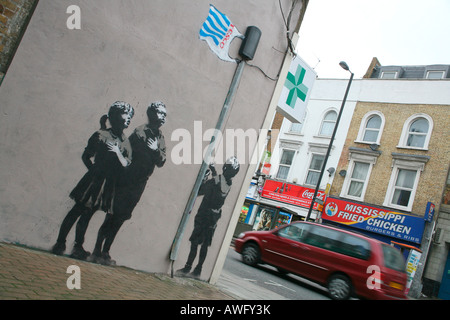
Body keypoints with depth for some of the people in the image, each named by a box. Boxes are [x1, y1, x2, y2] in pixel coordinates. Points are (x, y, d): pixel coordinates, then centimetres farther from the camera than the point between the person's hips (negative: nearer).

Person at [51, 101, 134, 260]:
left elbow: (126, 165, 1)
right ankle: (60, 243, 11)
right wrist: (93, 169, -8)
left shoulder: (125, 143, 9)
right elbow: (86, 155, 3)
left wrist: (117, 152, -12)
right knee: (77, 211, 1)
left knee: (87, 214, 8)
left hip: (107, 184, 3)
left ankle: (78, 247, 14)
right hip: (93, 180, -3)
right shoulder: (100, 135, 0)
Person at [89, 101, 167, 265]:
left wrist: (156, 150, -11)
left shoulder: (160, 138, 12)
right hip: (125, 181, -6)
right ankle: (97, 251, 6)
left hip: (139, 184, 6)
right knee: (112, 216, -4)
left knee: (120, 218, 10)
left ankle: (105, 252, 18)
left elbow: (161, 162, 5)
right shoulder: (141, 132, -8)